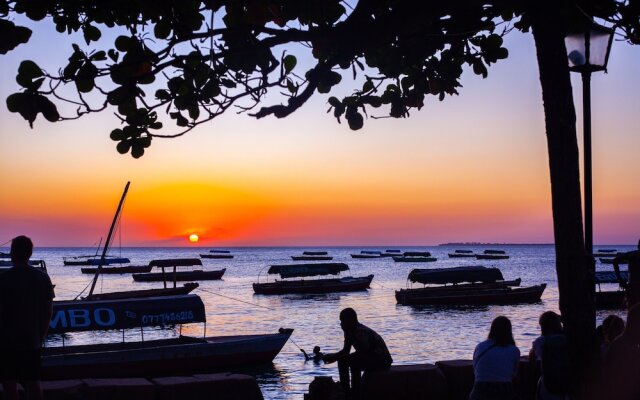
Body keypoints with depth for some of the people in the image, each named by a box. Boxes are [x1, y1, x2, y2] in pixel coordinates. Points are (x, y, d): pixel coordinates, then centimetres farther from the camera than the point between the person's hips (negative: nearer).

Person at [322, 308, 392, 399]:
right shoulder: (349, 331, 3)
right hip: (371, 359, 10)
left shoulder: (361, 332, -26)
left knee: (354, 361, -31)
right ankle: (346, 391, 9)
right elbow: (345, 351, 12)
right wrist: (333, 356, -9)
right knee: (342, 360, 7)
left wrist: (335, 357, -31)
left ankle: (355, 394, -23)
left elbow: (362, 353, -34)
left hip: (382, 361, -10)